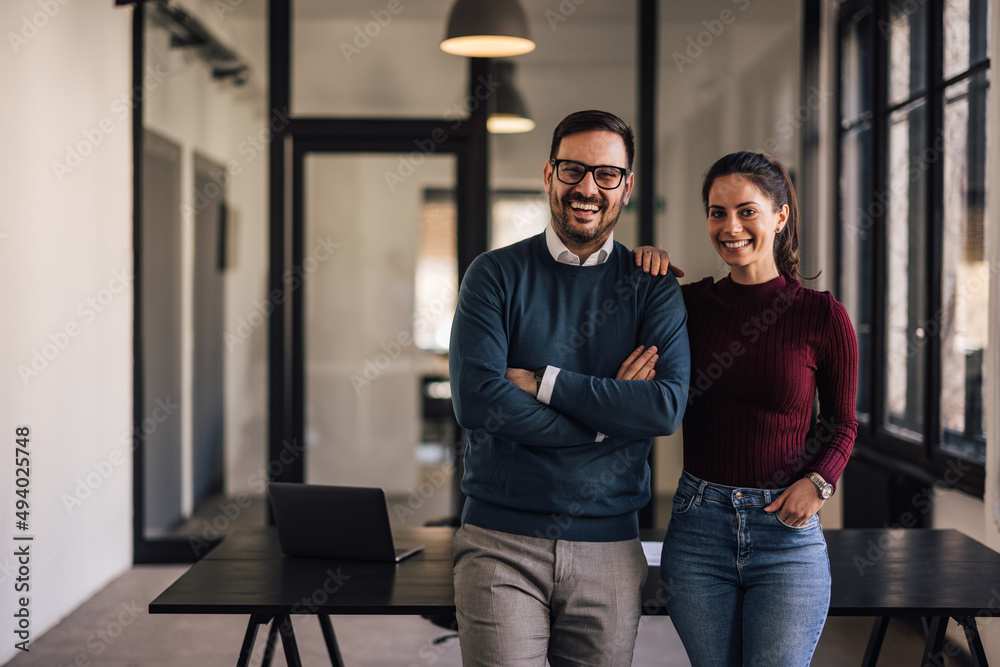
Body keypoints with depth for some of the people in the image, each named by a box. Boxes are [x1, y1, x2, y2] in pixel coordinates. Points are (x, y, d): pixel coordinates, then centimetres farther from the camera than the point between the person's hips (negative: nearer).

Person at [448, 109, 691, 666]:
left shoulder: (653, 287, 5)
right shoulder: (496, 275, 1)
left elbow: (667, 406, -11)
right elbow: (475, 399, -12)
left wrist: (545, 382, -12)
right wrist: (609, 413, -11)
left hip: (609, 547, 2)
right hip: (501, 542, -1)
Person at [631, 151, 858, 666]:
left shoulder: (822, 315, -4)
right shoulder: (691, 304, 1)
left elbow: (842, 424, 9)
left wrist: (818, 481, -11)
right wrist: (640, 266, -1)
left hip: (788, 532, -2)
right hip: (698, 529, 2)